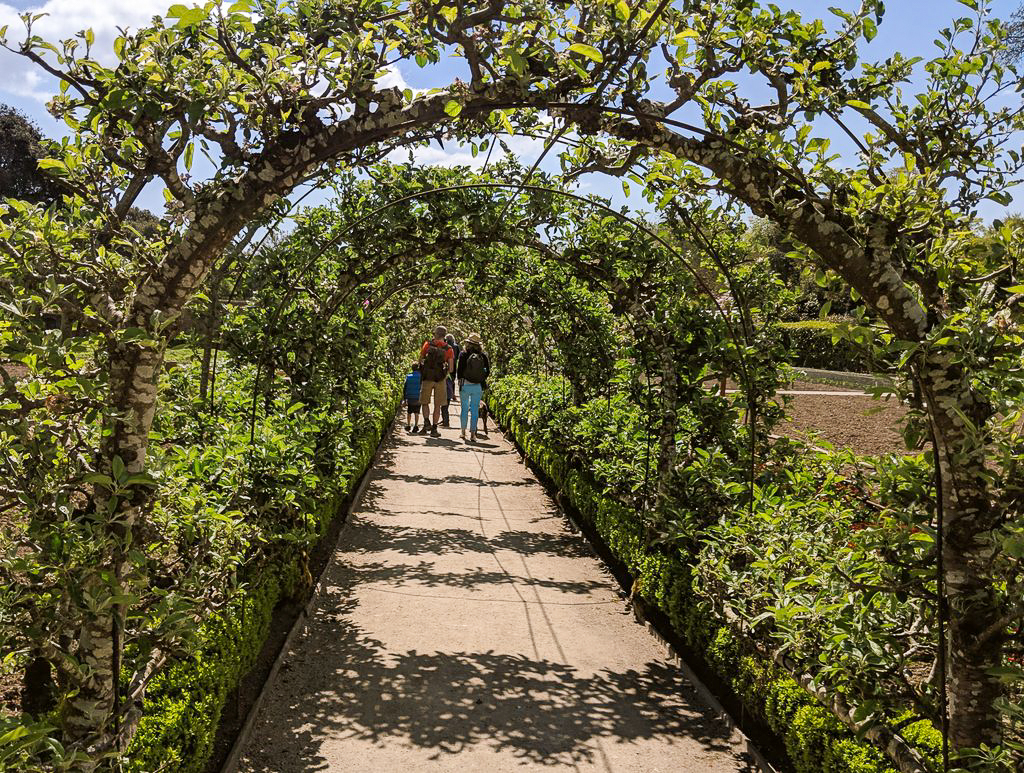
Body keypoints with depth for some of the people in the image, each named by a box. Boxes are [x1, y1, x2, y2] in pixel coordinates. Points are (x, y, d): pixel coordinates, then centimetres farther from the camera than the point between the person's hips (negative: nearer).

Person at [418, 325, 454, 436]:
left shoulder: (428, 344, -2)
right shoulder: (448, 349, -2)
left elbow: (420, 360, 2)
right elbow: (451, 368, -2)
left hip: (427, 378, 0)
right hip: (440, 380, 0)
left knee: (425, 402, 13)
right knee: (437, 405, 8)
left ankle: (427, 421, -8)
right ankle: (434, 428, 7)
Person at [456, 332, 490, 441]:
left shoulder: (463, 354, -8)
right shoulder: (483, 355, -4)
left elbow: (459, 370, -5)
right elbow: (488, 370, 1)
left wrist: (460, 380, 13)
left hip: (465, 385, -1)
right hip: (478, 386, 1)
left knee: (464, 409, 12)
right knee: (475, 410, 6)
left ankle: (463, 432, 20)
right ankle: (472, 434, 6)